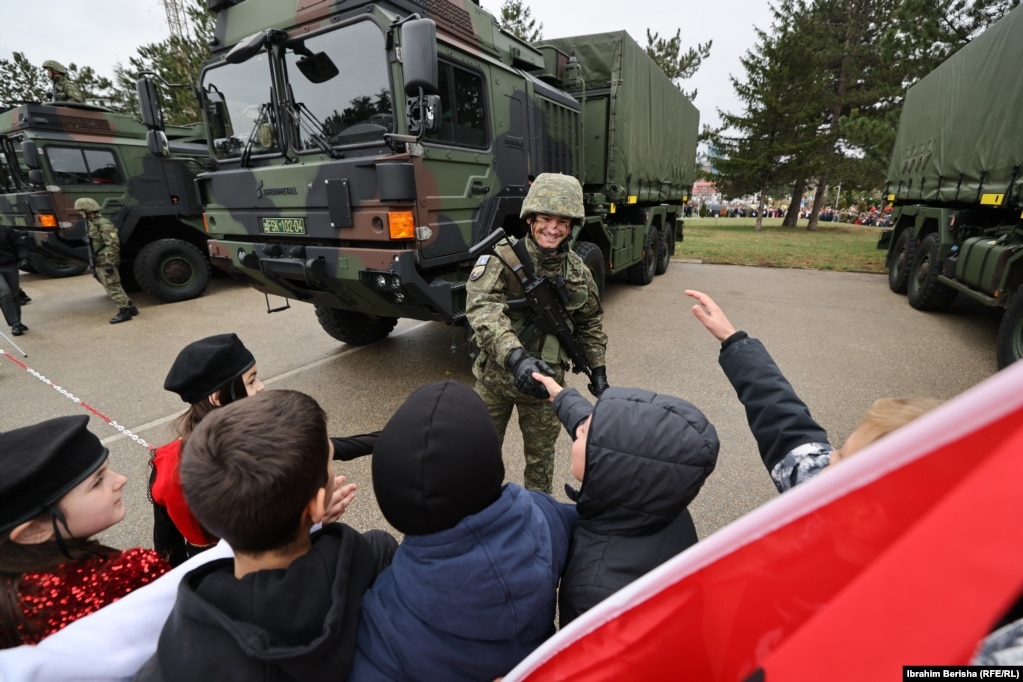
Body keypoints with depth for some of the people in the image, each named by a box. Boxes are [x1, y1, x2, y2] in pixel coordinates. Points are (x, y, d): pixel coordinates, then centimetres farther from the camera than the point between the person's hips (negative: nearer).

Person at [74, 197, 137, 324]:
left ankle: (124, 311, -4)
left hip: (105, 263, -10)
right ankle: (130, 307, 16)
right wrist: (94, 265, 24)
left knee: (113, 288, -8)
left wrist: (109, 263, -24)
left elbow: (113, 244, -21)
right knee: (114, 287, 12)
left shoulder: (104, 224, -14)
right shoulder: (92, 224, 16)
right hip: (100, 263, 10)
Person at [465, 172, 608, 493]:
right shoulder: (502, 255, -15)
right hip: (496, 374, -2)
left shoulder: (578, 271, -2)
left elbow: (591, 322, 12)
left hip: (545, 378, 2)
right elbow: (481, 305, -31)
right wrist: (514, 356, -44)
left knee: (542, 454, 18)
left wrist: (598, 369, 8)